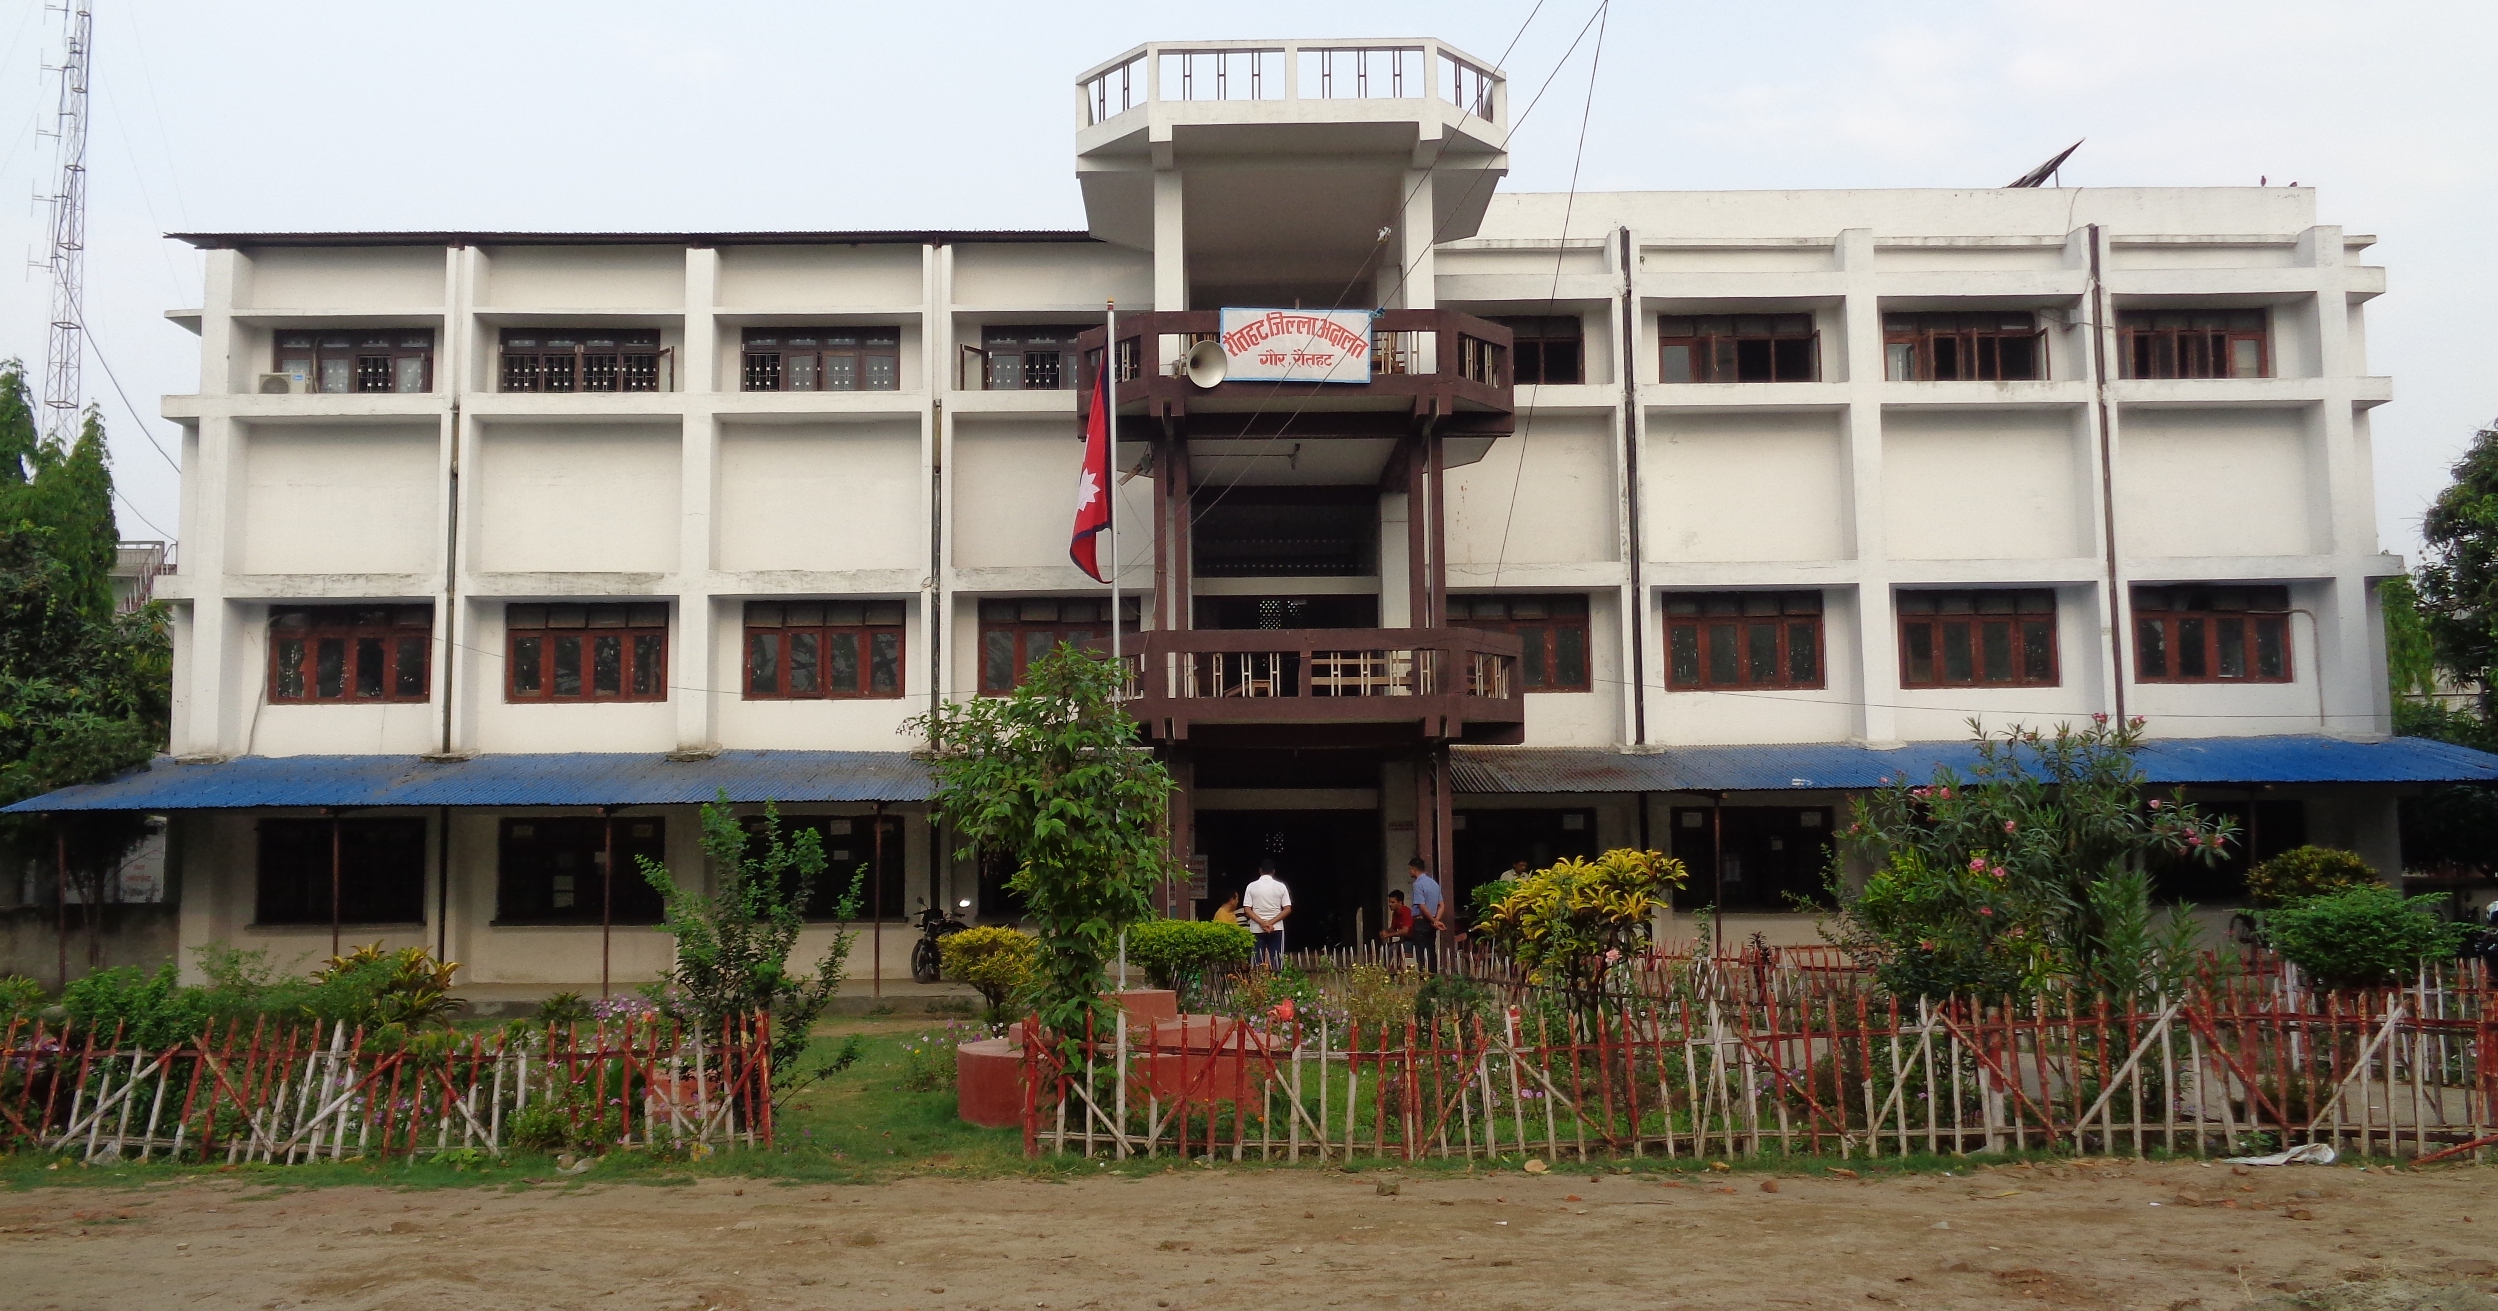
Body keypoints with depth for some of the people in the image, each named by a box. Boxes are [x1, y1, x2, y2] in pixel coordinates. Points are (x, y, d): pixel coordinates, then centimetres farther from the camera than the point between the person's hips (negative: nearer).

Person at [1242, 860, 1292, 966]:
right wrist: (1271, 923, -9)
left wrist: (1262, 922, -11)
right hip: (1276, 929, 0)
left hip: (1257, 929, 0)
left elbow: (1247, 910, -7)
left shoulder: (1252, 886, -1)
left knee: (1257, 961, 3)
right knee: (1275, 961, 3)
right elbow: (1287, 909, -5)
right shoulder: (1280, 886, 0)